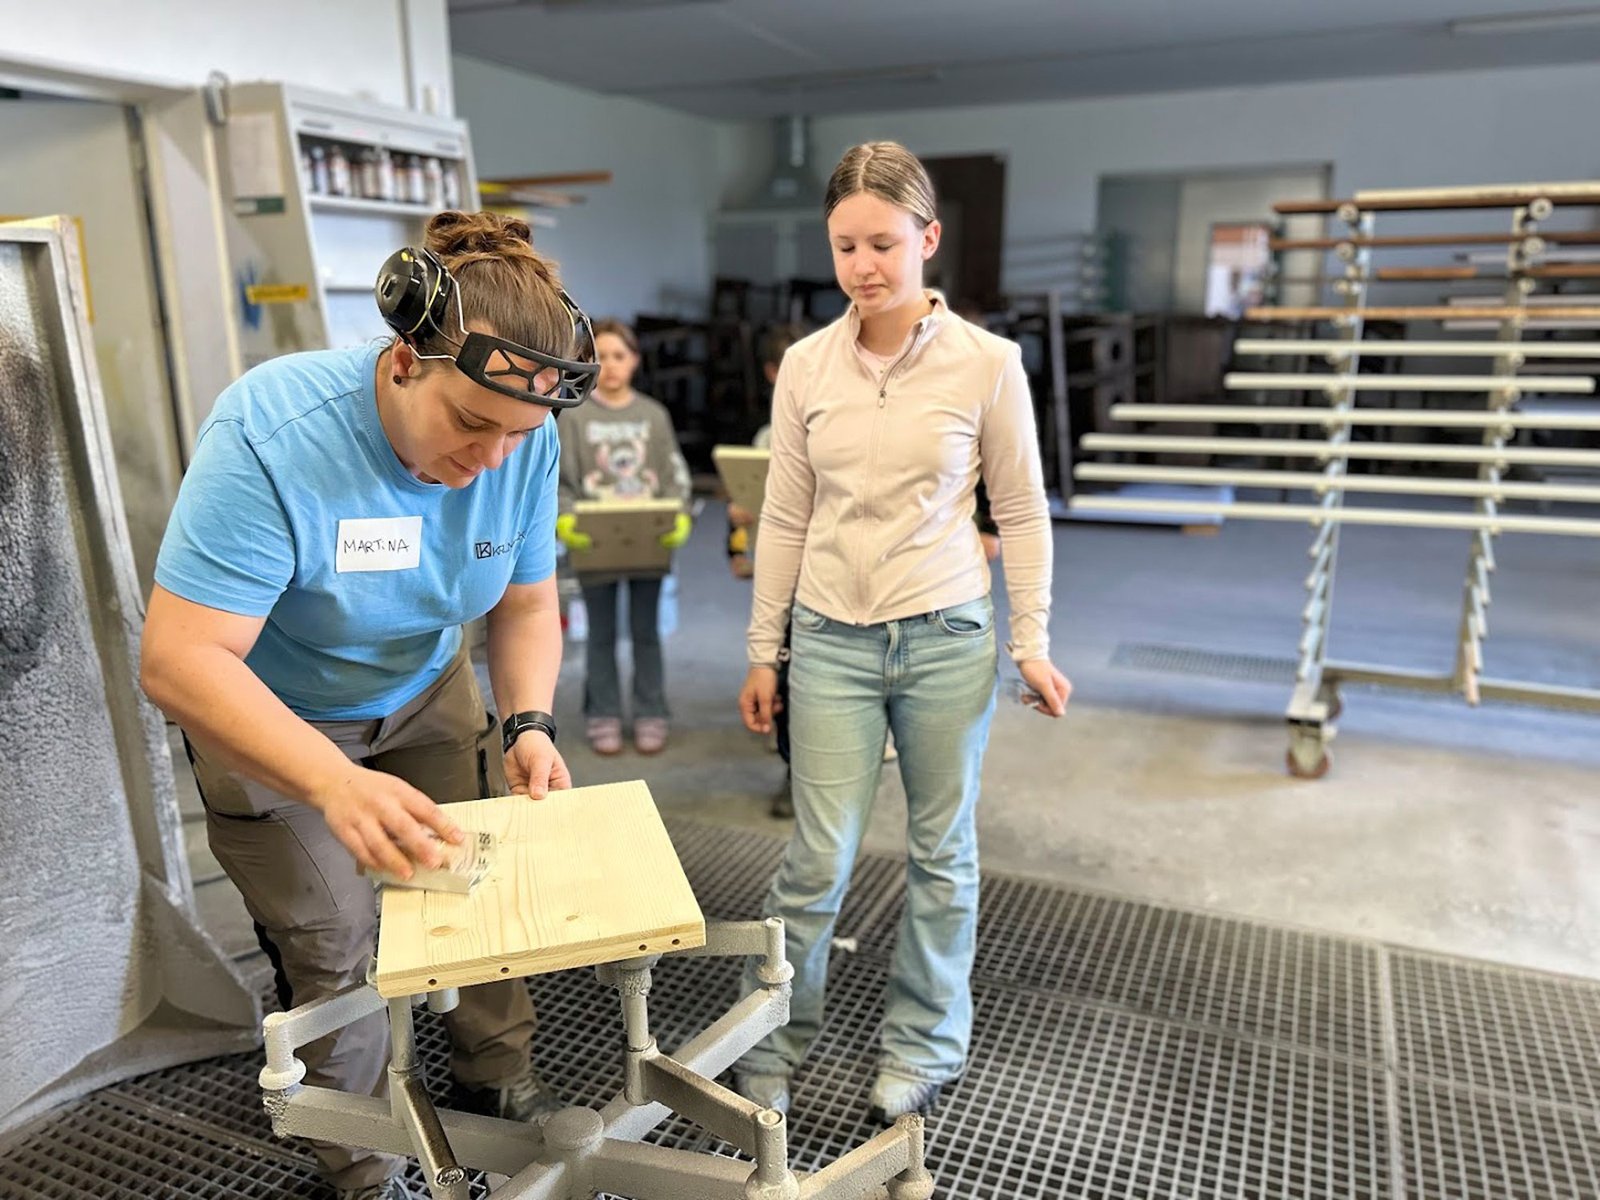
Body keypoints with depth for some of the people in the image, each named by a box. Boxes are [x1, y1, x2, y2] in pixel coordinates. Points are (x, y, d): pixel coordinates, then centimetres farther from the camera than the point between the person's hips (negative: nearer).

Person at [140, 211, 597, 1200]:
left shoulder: (526, 439, -20)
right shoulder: (270, 436, -35)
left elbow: (527, 604, -6)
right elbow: (179, 659, -36)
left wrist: (528, 723, -23)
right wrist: (336, 784, -48)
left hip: (427, 694, 4)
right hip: (267, 719, -4)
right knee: (331, 950, 3)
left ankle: (501, 1076, 34)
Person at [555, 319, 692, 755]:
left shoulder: (654, 414, 6)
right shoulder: (575, 416, 0)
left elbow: (674, 477, 4)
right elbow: (560, 481, -3)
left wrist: (679, 519, -13)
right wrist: (565, 521, -21)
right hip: (594, 543, -1)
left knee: (646, 631, 10)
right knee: (602, 634, 9)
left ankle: (650, 716, 21)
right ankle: (603, 717, 20)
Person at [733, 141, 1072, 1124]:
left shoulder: (987, 363, -5)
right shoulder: (806, 366, 1)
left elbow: (1022, 511, 2)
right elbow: (786, 516, 5)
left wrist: (1034, 642, -2)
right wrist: (764, 650, 6)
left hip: (946, 637, -1)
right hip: (833, 638, 1)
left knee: (942, 851, 13)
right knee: (819, 857, 4)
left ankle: (925, 1044, 33)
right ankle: (773, 1043, 25)